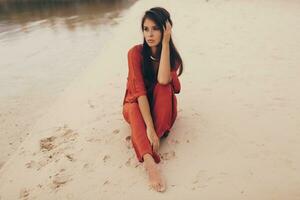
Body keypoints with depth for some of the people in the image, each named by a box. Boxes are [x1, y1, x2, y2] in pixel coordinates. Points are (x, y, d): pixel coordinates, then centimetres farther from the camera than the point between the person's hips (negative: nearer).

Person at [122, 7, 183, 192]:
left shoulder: (172, 55, -14)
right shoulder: (136, 52, -19)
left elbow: (163, 80, -36)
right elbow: (139, 90, -29)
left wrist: (165, 42, -32)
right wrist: (149, 127, -39)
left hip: (161, 108, 1)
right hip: (137, 105, -1)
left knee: (164, 86, -31)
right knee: (134, 109, -38)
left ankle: (154, 139, -33)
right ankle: (149, 161, -57)